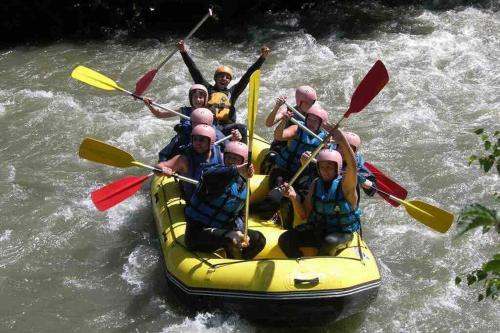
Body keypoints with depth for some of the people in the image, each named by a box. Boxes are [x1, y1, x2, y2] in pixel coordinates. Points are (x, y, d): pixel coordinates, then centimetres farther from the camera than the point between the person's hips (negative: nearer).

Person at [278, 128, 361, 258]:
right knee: (285, 239, -14)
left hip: (342, 232, -5)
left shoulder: (345, 184, -13)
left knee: (330, 242, -38)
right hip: (317, 229, 5)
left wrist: (342, 140, -50)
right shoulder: (316, 184, 3)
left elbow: (352, 165, -36)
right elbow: (304, 215, 5)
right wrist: (294, 198, -15)